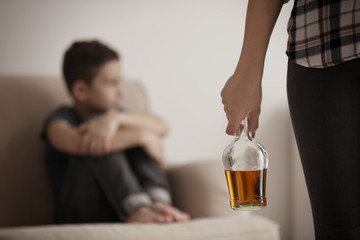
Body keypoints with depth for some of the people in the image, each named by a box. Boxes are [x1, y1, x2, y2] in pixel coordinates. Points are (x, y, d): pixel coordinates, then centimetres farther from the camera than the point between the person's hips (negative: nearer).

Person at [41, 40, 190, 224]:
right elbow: (76, 142, -25)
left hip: (120, 212, 5)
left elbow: (161, 127, -2)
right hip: (82, 215, -5)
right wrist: (143, 136, -21)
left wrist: (116, 118, -21)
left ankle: (158, 202, -25)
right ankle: (137, 208, -38)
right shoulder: (60, 120, 3)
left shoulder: (113, 112, 20)